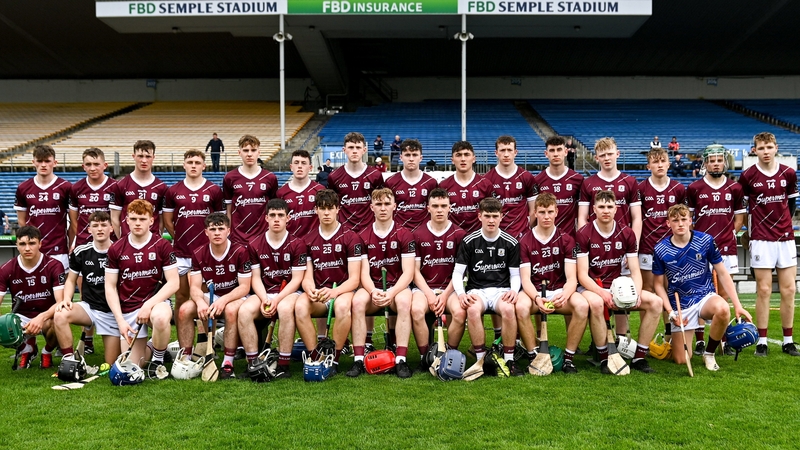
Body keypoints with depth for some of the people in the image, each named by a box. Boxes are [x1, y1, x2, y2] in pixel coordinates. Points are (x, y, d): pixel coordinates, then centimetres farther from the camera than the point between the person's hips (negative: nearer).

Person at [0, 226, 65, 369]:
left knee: (54, 325, -38)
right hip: (21, 318, 3)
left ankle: (47, 352, 1)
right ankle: (27, 349, 9)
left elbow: (60, 302, -21)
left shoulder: (54, 266, -14)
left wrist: (42, 317, -41)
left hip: (47, 317, -3)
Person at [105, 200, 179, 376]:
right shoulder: (116, 249, 1)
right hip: (128, 309, 2)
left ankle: (158, 359, -10)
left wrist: (149, 305, -18)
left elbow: (174, 282, -7)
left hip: (156, 301, -2)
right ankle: (150, 351, 35)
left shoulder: (162, 246, -5)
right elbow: (110, 287, 3)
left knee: (161, 317, -40)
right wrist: (120, 320, -7)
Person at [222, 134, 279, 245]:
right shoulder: (229, 178, 2)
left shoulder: (270, 178, 1)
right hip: (237, 238, 0)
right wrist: (227, 235, 5)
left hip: (263, 237, 0)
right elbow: (229, 211, 7)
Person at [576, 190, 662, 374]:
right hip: (591, 288, -5)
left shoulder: (626, 233, 4)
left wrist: (636, 293, -18)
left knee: (655, 302, -16)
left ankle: (639, 357, -6)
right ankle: (604, 358, -22)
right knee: (595, 302, -39)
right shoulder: (584, 234, -8)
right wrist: (603, 293, -29)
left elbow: (635, 271, 3)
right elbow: (582, 275, -12)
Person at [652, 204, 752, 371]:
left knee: (723, 308, -38)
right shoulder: (660, 250, -9)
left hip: (705, 296, 1)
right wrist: (670, 312, -11)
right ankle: (672, 339, 33)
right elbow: (659, 284, 1)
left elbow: (722, 273, -1)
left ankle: (709, 353, -10)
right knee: (682, 360, -6)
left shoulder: (706, 241, -8)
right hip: (680, 305, 0)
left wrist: (737, 305, -7)